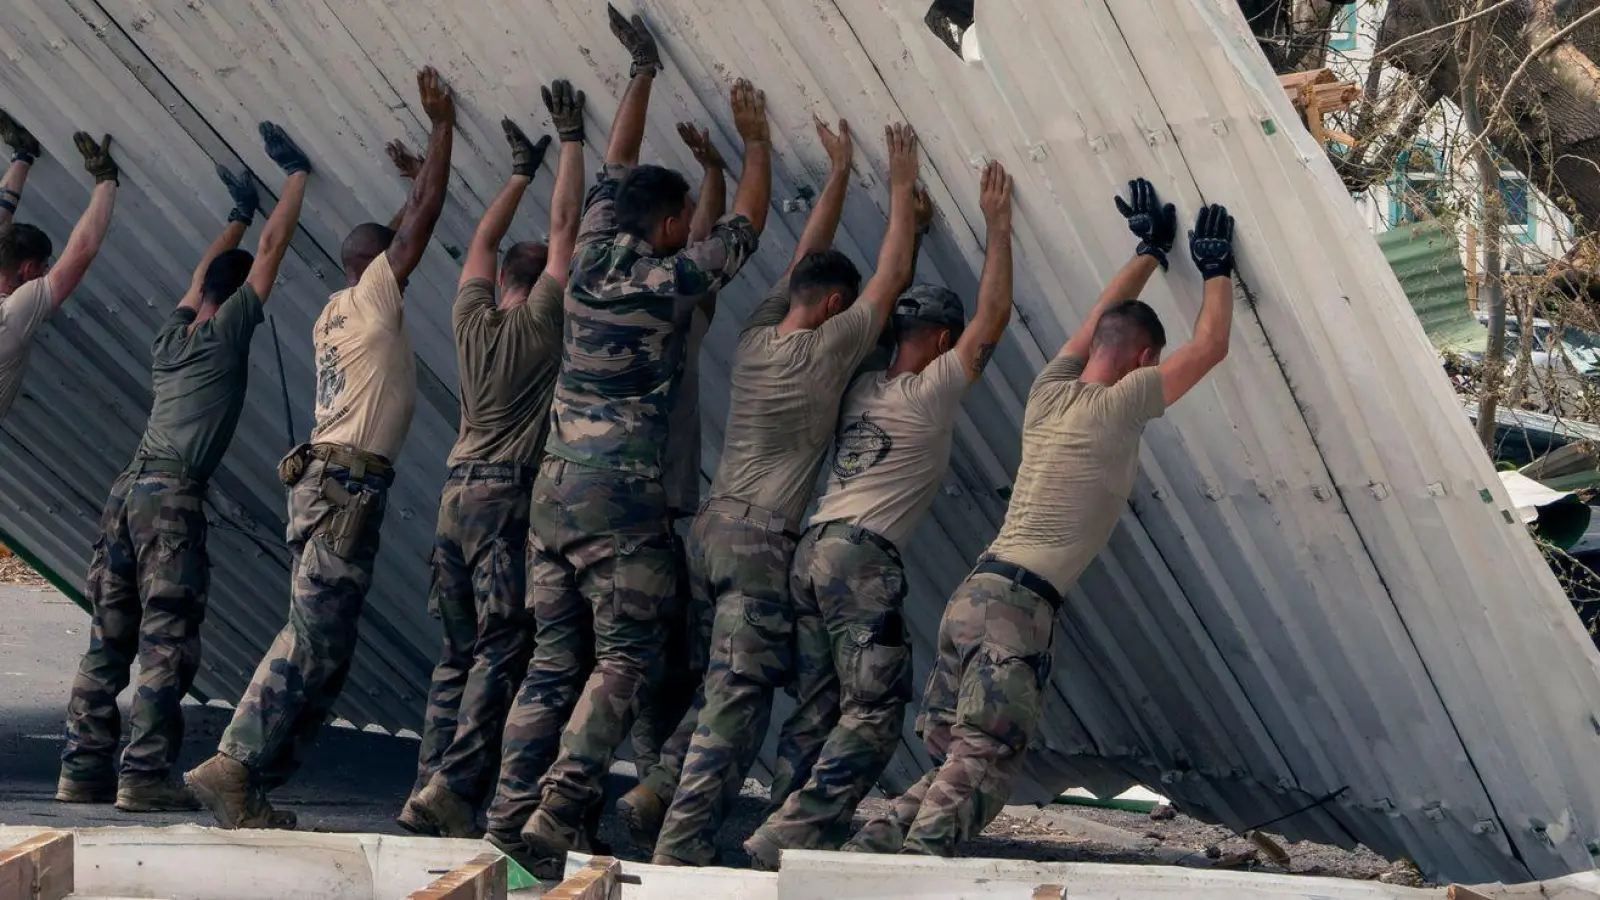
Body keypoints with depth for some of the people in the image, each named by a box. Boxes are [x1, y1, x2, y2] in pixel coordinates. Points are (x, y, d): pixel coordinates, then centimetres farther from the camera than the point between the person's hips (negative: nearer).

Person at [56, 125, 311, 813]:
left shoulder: (172, 335, 19)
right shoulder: (226, 331, 2)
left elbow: (205, 269, 37)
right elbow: (273, 249, 7)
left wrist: (239, 217, 50)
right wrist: (297, 175, 18)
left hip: (128, 488, 8)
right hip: (173, 496, -7)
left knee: (108, 639, 8)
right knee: (167, 641, -7)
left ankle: (83, 770, 9)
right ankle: (144, 775, -10)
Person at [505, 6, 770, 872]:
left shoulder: (590, 260, 9)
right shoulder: (671, 281, -6)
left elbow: (613, 171, 22)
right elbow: (747, 222, 6)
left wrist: (642, 73, 30)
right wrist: (756, 140, 19)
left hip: (554, 481, 6)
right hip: (621, 490, -6)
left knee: (552, 654, 8)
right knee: (621, 656, -4)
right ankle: (559, 811, -16)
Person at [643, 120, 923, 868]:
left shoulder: (756, 335, 10)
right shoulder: (828, 349, -7)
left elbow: (805, 258, 23)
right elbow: (893, 275, 1)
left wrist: (840, 175, 29)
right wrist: (902, 186, 11)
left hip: (711, 530, 8)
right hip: (761, 544, -8)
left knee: (723, 691, 13)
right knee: (735, 701, -9)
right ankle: (681, 848, -12)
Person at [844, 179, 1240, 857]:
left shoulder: (1049, 391, 16)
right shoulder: (1118, 407, -3)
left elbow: (1101, 317, 33)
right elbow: (1209, 346, 4)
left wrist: (1150, 251, 40)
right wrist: (1216, 267, 18)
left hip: (974, 593, 8)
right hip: (1018, 606, -8)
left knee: (958, 764, 11)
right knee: (982, 766, -11)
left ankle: (867, 853, 1)